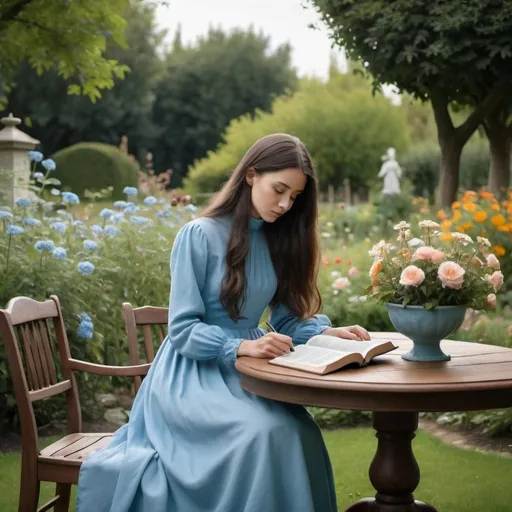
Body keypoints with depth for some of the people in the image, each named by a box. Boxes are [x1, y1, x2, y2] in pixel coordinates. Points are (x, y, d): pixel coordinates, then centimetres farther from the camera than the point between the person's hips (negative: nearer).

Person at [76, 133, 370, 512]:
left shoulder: (279, 239, 8)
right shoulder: (200, 235, -11)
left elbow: (288, 318, 10)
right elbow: (182, 330, -12)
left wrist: (326, 332, -10)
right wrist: (241, 346, -27)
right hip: (195, 372, -5)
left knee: (301, 431, -25)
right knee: (263, 433, -32)